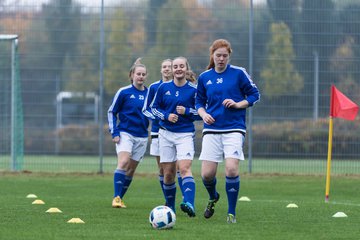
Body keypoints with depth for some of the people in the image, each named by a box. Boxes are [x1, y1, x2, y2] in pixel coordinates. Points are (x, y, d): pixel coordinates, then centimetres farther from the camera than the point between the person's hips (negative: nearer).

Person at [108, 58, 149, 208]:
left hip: (142, 137, 4)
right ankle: (116, 197, -23)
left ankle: (120, 199, 17)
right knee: (123, 163, -23)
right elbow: (111, 112, 2)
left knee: (130, 170, 6)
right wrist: (114, 132, -6)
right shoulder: (124, 92, -3)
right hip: (125, 134, -4)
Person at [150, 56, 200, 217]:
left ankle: (189, 203, -37)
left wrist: (186, 111, -13)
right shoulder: (164, 87, 4)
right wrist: (166, 116, -8)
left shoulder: (193, 89, -2)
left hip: (185, 134, -3)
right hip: (166, 134, 3)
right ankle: (170, 207, 23)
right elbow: (154, 108, 11)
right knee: (168, 173, 6)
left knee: (184, 168, -22)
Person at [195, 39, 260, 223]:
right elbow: (199, 102, 18)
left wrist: (238, 104, -11)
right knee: (207, 174, -3)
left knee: (231, 169, -18)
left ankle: (231, 213, -4)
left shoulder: (238, 73, 0)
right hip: (211, 130, 3)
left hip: (234, 129, -3)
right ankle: (213, 197, 32)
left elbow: (254, 95, 5)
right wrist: (203, 114, -2)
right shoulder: (204, 77, 9)